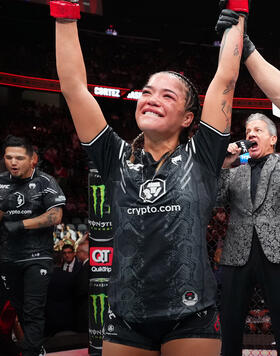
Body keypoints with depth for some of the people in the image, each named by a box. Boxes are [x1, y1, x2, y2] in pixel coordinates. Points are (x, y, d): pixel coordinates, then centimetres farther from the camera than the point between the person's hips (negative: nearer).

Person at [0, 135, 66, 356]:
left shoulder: (45, 183, -6)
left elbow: (55, 216, -13)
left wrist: (21, 225, -15)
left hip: (37, 257, -5)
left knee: (34, 311, -10)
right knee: (20, 308, 16)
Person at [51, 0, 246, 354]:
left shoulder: (200, 157, 2)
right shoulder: (117, 159, 5)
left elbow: (225, 79, 1)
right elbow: (74, 87, 3)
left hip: (190, 320, -2)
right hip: (125, 321, 2)